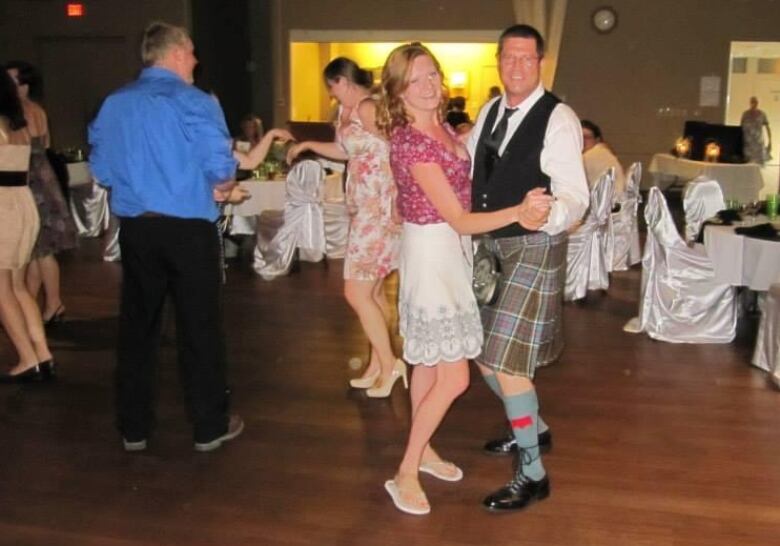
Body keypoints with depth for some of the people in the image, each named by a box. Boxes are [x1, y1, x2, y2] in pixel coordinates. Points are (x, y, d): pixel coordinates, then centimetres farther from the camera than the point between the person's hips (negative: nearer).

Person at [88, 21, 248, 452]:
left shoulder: (113, 104, 6)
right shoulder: (195, 102, -10)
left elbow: (102, 169, 9)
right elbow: (220, 168, -14)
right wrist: (222, 190, 8)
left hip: (134, 227, 5)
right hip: (188, 228, -4)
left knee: (136, 326, 13)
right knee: (198, 327, 6)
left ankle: (134, 428, 22)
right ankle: (210, 427, 16)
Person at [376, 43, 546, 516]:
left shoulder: (442, 127, 5)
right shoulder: (411, 141, -23)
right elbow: (457, 219, -25)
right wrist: (517, 212, -32)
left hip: (449, 250, 9)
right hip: (432, 252, -9)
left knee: (429, 360, 18)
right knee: (454, 377, -6)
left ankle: (423, 450, 33)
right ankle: (406, 473, 7)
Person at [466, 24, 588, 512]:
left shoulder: (558, 119, -15)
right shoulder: (490, 111, 9)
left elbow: (576, 196, -23)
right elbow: (466, 169, 17)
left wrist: (548, 215, -43)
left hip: (534, 248, -8)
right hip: (489, 245, 8)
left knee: (506, 361, -9)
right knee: (480, 349, 16)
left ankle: (533, 475, 8)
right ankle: (532, 427, 40)